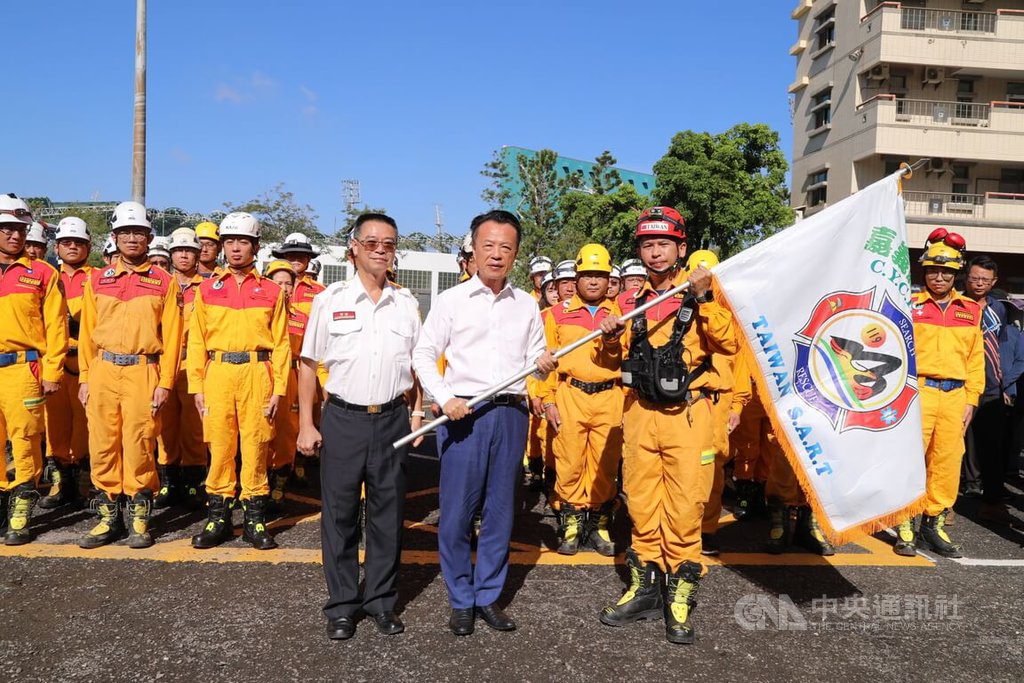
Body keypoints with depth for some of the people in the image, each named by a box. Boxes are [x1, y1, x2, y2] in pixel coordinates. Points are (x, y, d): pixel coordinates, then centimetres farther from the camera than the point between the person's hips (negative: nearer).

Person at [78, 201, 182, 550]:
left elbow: (172, 336, 1)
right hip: (102, 371, 3)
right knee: (103, 445, 5)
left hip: (143, 372, -3)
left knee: (138, 446, -1)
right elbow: (86, 332, 12)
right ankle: (109, 516, 18)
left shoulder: (164, 282, 4)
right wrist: (85, 378, 5)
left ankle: (139, 518, 12)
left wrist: (165, 383, -5)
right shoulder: (97, 280, 13)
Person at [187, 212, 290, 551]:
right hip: (217, 372, 1)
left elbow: (281, 343, 5)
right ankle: (218, 517, 17)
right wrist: (196, 385, 1)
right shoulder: (207, 288, 11)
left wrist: (278, 389, -2)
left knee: (256, 445, 2)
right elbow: (196, 341, 8)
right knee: (218, 445, 4)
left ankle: (254, 518, 13)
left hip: (257, 373, -1)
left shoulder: (271, 291, 8)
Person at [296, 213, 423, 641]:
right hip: (342, 418, -1)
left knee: (387, 514, 9)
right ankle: (342, 605, 20)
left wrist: (416, 413, 5)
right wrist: (306, 425, -1)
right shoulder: (331, 300, 1)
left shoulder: (406, 303, 7)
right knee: (340, 514, 5)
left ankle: (381, 600, 23)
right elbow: (308, 364, 2)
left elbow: (417, 364, 14)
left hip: (392, 419, 2)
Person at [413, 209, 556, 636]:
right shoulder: (451, 300, 2)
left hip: (511, 415, 3)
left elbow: (535, 360, 15)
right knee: (457, 512, 1)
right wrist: (445, 398, -13)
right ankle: (461, 601, 18)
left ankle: (488, 596, 23)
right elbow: (423, 354, 1)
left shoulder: (527, 305, 11)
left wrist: (543, 363, -8)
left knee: (500, 511, 8)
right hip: (463, 415, -2)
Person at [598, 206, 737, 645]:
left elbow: (728, 343, -12)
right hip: (640, 411, 4)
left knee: (685, 505, -2)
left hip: (687, 412, -4)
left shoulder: (703, 294, 0)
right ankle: (645, 585, 23)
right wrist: (611, 337, -1)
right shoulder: (630, 301, 10)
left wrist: (704, 300, -20)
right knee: (641, 502, 9)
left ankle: (680, 594, 13)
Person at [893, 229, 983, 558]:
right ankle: (905, 525, 6)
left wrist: (971, 400, 8)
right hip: (918, 390, -4)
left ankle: (934, 523, 19)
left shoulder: (970, 310, 13)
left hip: (955, 395, 4)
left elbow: (976, 358, 14)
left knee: (948, 461, 7)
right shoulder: (910, 305, 2)